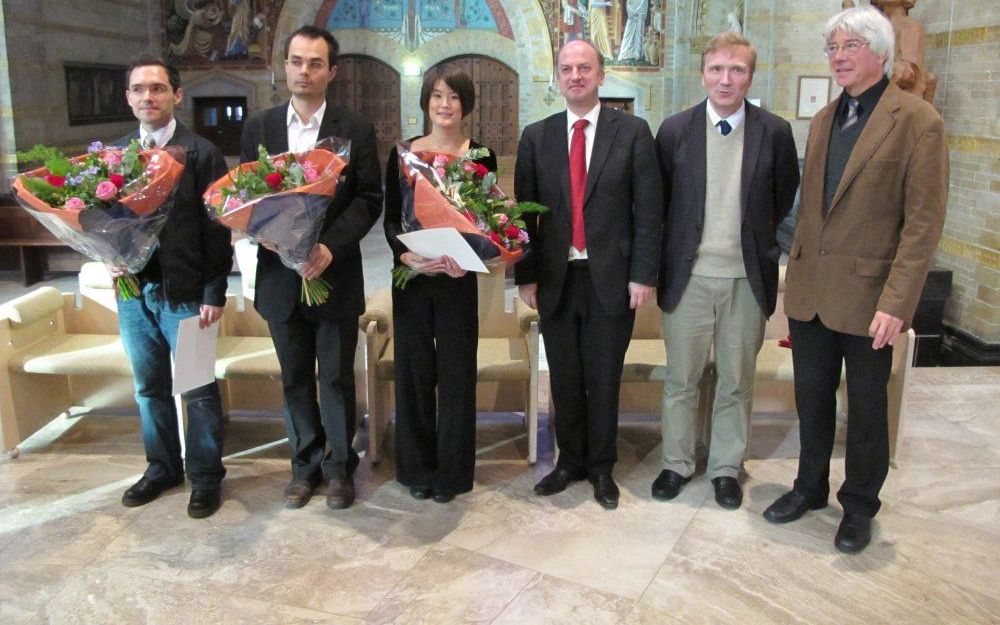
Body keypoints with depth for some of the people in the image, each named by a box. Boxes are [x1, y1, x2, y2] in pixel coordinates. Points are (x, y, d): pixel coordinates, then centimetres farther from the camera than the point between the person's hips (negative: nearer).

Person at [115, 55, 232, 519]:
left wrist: (214, 294, -12)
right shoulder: (114, 154, 10)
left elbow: (216, 227, -8)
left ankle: (205, 476, 20)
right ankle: (162, 467, 33)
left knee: (198, 389, 5)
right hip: (133, 289, 5)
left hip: (184, 291, -5)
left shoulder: (201, 153, -5)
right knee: (149, 387, 16)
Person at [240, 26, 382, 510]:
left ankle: (339, 466, 24)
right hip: (280, 275, 3)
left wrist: (331, 245, -18)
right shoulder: (258, 127, 7)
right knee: (295, 379, 12)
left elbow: (369, 198, -5)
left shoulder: (355, 130, -1)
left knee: (337, 378, 8)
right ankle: (306, 464, 28)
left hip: (335, 275, -2)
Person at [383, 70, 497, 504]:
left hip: (458, 280, -1)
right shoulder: (402, 154, 4)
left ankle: (452, 472, 19)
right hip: (411, 277, 1)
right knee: (413, 370, 7)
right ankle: (417, 468, 23)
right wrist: (406, 255, -17)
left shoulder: (481, 157, 1)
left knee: (456, 372, 4)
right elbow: (390, 219, 3)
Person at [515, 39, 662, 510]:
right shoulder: (536, 137, 6)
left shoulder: (632, 132, 0)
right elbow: (524, 211, 5)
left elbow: (648, 209, -2)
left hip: (611, 279, -2)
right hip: (555, 279, 2)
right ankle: (570, 461, 30)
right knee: (564, 379, 12)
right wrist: (525, 275, 1)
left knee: (604, 379, 9)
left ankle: (601, 467, 26)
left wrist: (642, 274, -7)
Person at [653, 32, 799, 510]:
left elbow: (786, 200, 10)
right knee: (680, 380, 10)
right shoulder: (674, 130, -1)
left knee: (737, 381, 11)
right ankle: (677, 463, 28)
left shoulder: (774, 132, -2)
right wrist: (664, 262, 4)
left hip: (747, 278, 0)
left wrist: (761, 242, 6)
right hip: (688, 276, 0)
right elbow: (656, 201, 6)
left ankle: (727, 467, 28)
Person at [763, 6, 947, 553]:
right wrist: (796, 275, 11)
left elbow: (923, 222, -14)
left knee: (866, 409, 11)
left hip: (868, 296, -5)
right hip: (810, 292, 5)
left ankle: (859, 506, 30)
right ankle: (810, 487, 36)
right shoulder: (823, 120, 10)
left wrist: (896, 303, -20)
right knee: (812, 400, 17)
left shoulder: (918, 121, -10)